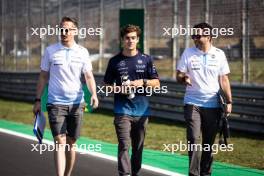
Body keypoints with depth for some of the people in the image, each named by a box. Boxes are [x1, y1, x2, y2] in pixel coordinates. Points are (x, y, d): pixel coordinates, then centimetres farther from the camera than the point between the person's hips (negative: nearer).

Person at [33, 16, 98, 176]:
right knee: (60, 142, -14)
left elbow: (89, 76, 3)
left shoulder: (82, 52, 3)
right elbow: (43, 77, 7)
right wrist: (38, 100, 5)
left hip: (76, 103, 2)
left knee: (71, 143, 10)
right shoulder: (50, 51, 0)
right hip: (55, 103, -2)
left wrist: (94, 94, -15)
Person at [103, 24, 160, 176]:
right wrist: (118, 89, -9)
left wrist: (143, 82, -9)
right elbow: (107, 85, 10)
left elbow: (156, 83, 9)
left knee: (138, 147, 10)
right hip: (122, 111, -2)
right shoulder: (115, 61, 5)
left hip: (142, 111, 2)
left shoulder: (146, 60, 7)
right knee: (124, 146, -12)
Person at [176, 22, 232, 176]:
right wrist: (184, 78, -21)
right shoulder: (188, 53, 1)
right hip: (192, 104, -1)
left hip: (213, 105, 1)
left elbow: (224, 79, 8)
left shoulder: (219, 54, 3)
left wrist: (229, 101, 1)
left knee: (209, 142, 7)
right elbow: (179, 76, 3)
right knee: (194, 139, -14)